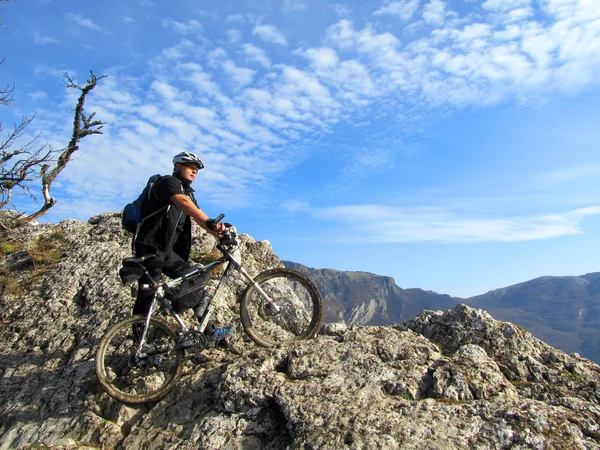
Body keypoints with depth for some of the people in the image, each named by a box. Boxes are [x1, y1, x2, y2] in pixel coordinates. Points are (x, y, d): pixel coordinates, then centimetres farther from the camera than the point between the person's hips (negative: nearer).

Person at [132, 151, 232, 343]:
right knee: (147, 295, -5)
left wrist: (217, 233, -14)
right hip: (150, 247, -8)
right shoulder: (168, 182, -8)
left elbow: (197, 215, 5)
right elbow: (183, 202, -29)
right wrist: (210, 223, -44)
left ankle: (209, 331, 9)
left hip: (167, 250, 8)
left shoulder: (188, 191, 19)